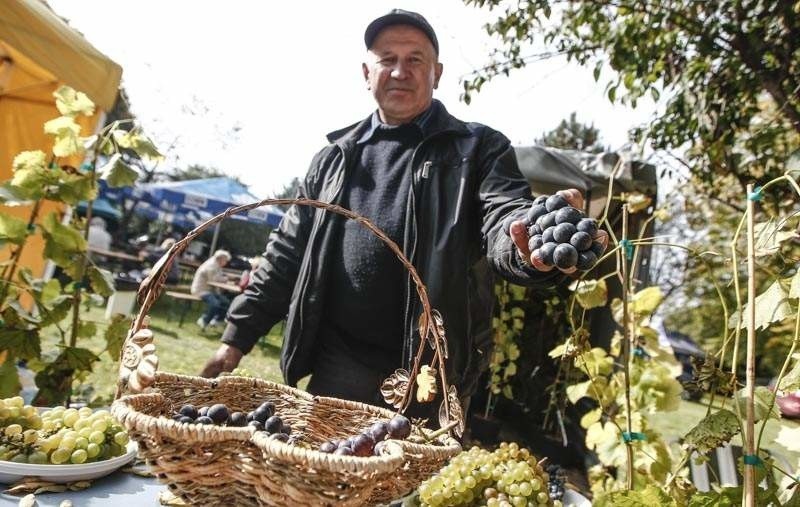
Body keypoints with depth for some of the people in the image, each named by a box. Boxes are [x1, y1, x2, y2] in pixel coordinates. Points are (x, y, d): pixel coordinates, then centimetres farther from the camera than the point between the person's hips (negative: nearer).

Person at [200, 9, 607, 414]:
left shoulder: (478, 149, 2)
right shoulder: (334, 158, 13)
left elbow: (505, 219, -16)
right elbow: (289, 253, 15)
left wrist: (534, 248, -41)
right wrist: (238, 335, 11)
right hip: (338, 367, 3)